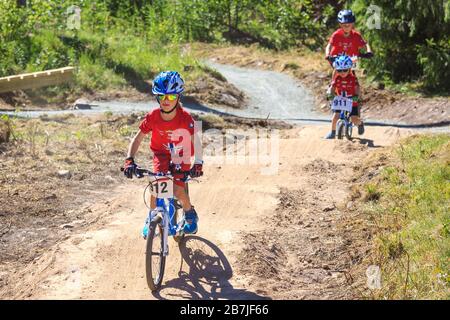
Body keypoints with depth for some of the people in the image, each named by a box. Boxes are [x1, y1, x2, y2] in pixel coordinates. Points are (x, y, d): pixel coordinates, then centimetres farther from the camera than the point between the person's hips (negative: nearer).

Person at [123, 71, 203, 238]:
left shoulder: (185, 118, -28)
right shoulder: (152, 117, -23)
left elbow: (194, 141, -27)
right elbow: (138, 138, -17)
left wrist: (198, 163, -41)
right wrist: (129, 160, -31)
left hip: (181, 155, -1)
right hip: (161, 153, 2)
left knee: (178, 189, -16)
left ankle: (190, 214, 15)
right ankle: (152, 219, 2)